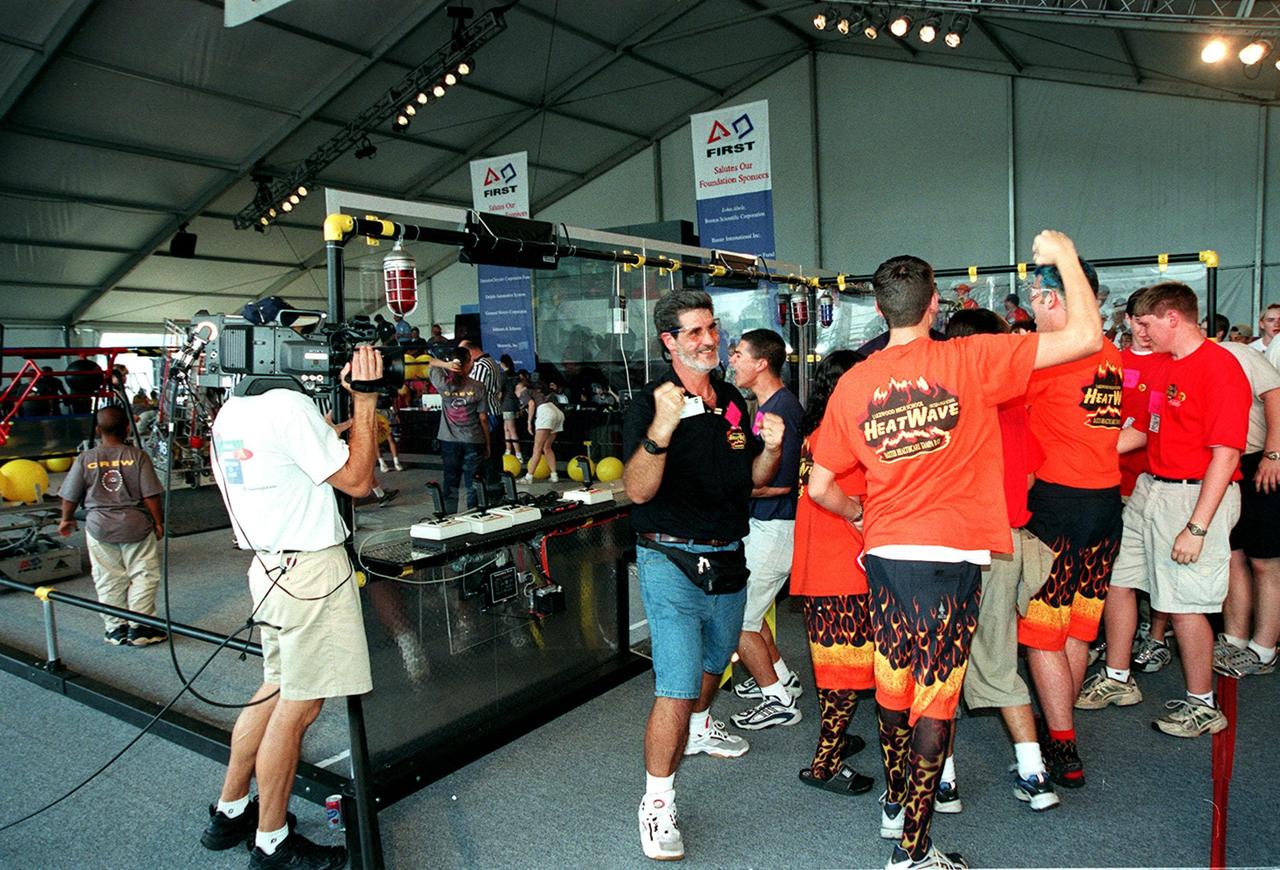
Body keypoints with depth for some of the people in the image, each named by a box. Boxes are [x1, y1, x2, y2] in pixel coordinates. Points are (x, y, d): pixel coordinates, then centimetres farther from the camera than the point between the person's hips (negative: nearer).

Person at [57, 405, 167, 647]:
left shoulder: (85, 459, -2)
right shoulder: (137, 456, -8)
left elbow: (70, 497, 4)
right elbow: (150, 495, -9)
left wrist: (66, 520, 23)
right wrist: (158, 522, 3)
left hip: (99, 527, 2)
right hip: (136, 526, -2)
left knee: (108, 580, 12)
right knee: (143, 576, 7)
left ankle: (116, 628, 19)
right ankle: (140, 628, 9)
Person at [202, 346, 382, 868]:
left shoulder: (230, 412, 10)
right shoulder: (289, 406, -19)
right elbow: (356, 480, -15)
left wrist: (350, 415, 18)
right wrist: (365, 400, -12)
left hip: (268, 565, 9)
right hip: (310, 569, -9)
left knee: (278, 688, 21)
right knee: (298, 705, 3)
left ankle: (230, 812, 34)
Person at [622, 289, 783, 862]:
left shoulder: (733, 401, 7)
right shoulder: (650, 404, -15)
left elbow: (753, 479, 13)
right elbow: (637, 491, -27)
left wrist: (771, 448, -8)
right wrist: (662, 428, -42)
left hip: (728, 558, 7)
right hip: (673, 562, -7)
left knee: (714, 661, 27)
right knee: (676, 686, -10)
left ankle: (699, 729, 55)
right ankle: (657, 802, 7)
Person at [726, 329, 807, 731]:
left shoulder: (781, 410, -20)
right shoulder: (767, 405, 12)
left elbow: (780, 482, -24)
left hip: (774, 528, -10)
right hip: (761, 523, 10)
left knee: (736, 620, -2)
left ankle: (779, 701, 12)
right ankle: (781, 677, 35)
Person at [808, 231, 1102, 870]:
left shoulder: (853, 385, 2)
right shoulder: (969, 360, -8)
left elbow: (819, 486, 6)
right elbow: (1086, 337, -7)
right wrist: (1065, 256, 6)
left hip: (884, 553, 4)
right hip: (951, 557, -4)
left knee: (894, 681, 21)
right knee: (935, 697, 5)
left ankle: (895, 804, 41)